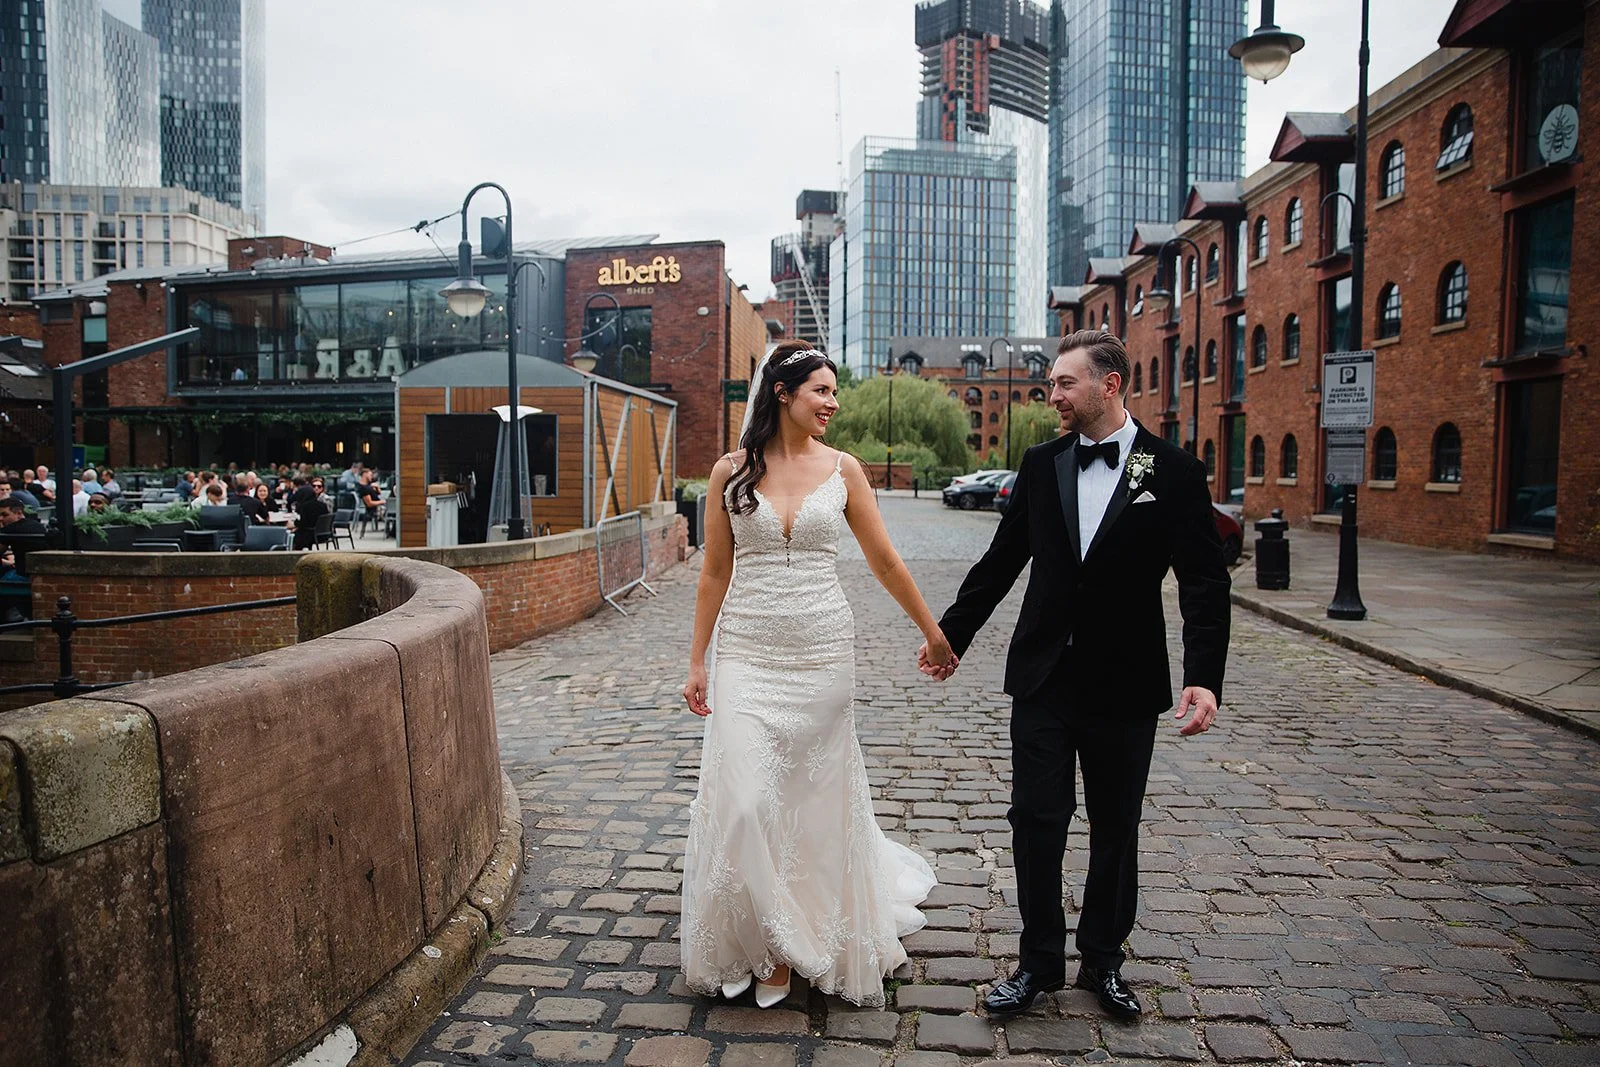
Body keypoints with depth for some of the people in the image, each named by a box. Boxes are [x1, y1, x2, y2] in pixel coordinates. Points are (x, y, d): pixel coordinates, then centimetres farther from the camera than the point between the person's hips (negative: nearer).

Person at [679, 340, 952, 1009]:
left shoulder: (842, 469, 2)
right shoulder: (731, 471, 1)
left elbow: (884, 562, 9)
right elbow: (715, 572, 5)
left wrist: (933, 631, 13)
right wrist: (697, 662, 4)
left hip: (821, 652, 1)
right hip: (746, 653, 0)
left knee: (813, 796, 8)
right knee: (743, 799, -5)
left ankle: (799, 942, 28)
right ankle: (754, 939, 18)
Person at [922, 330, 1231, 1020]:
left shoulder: (1174, 472, -6)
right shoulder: (1041, 464, 2)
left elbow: (1204, 583, -9)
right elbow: (1001, 561, 9)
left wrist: (1204, 677, -20)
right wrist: (951, 634, 10)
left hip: (1126, 686, -2)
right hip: (1043, 678, 2)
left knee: (1115, 828, 12)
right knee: (1036, 819, 4)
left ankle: (1103, 961, 31)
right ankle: (1040, 961, 21)